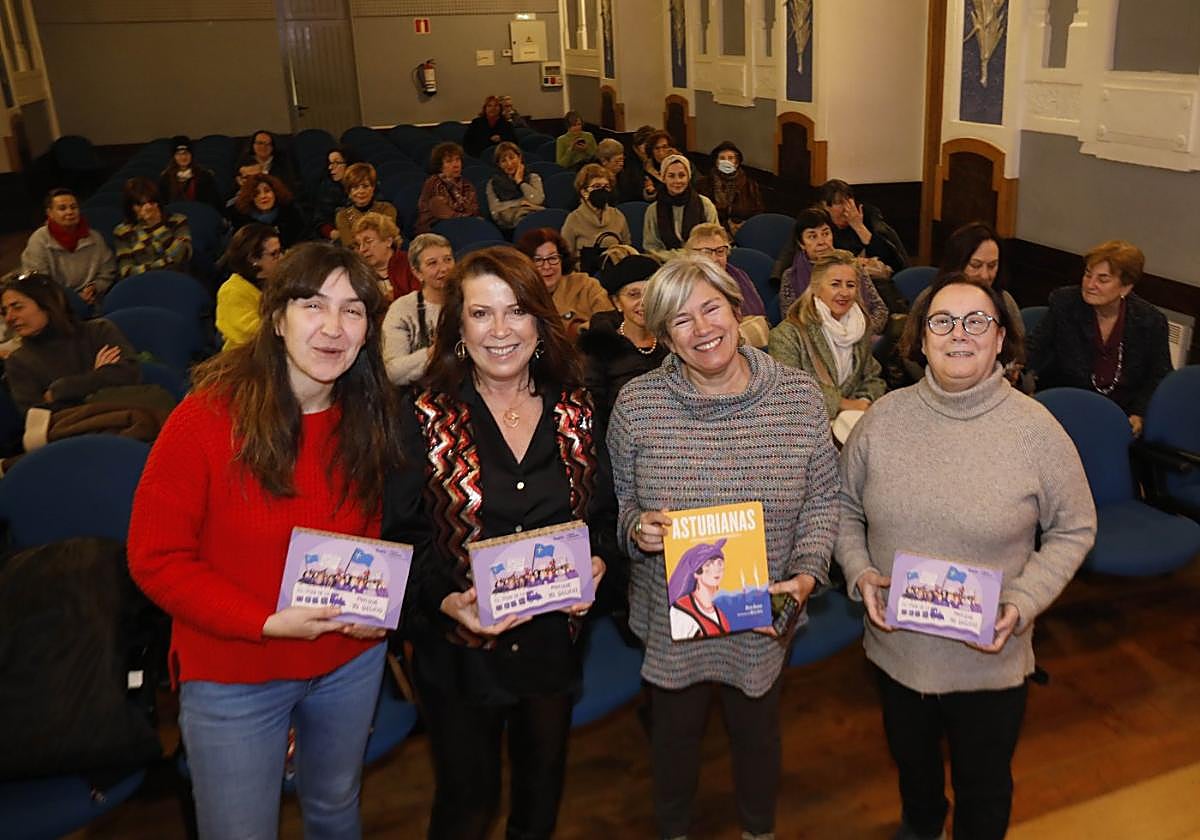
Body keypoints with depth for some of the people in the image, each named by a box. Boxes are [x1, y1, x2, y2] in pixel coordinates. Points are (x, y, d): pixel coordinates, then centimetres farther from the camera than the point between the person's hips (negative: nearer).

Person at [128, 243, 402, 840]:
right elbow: (155, 559, -16)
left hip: (351, 663, 4)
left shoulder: (371, 416, -4)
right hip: (233, 679, -4)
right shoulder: (207, 418, -20)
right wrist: (267, 622, -24)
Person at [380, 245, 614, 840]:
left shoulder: (574, 413, -1)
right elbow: (402, 537, -8)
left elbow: (603, 512, 7)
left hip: (552, 640, 3)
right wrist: (445, 602, -24)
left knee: (542, 791, 23)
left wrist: (595, 563, -13)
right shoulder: (427, 420, -10)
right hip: (459, 646, -3)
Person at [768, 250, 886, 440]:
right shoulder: (789, 333, -9)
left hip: (853, 416, 7)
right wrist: (842, 404, -13)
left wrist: (865, 402, -3)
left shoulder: (861, 326, 13)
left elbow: (873, 378, 21)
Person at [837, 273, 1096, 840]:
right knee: (910, 758, 30)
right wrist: (860, 573, -13)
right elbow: (846, 509, 3)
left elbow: (1073, 529, -5)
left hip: (990, 660, -2)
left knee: (984, 786, 20)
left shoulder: (1037, 430, -15)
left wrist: (1024, 601, -17)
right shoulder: (883, 419, -9)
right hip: (896, 648, 3)